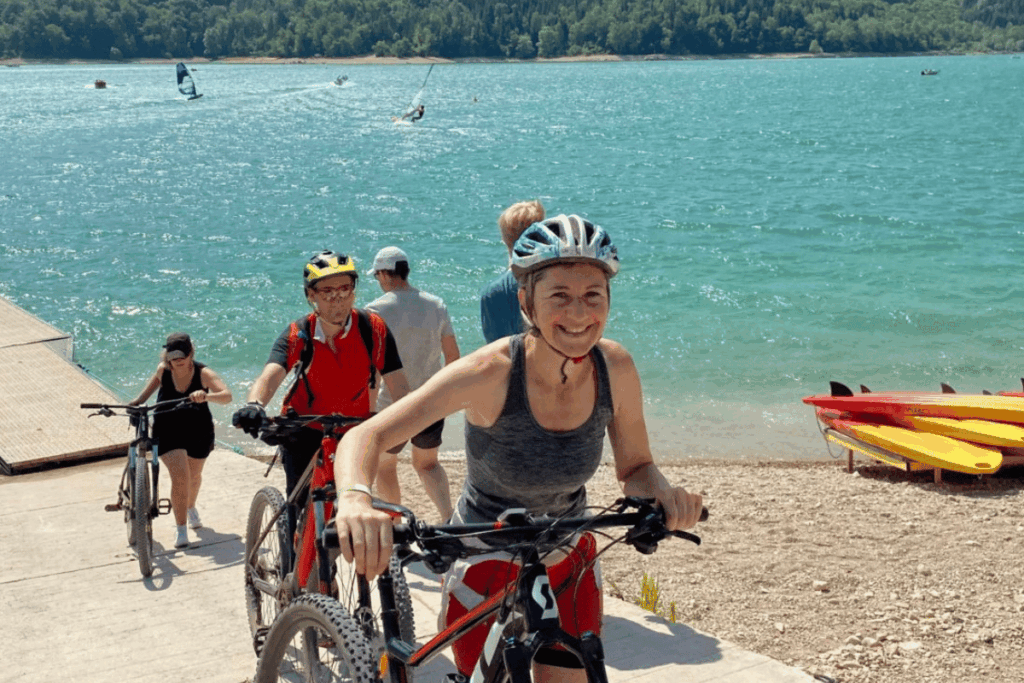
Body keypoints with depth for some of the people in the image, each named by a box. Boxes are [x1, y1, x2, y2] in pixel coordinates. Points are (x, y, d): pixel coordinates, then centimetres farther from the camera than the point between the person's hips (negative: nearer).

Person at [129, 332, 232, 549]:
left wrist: (206, 396, -52)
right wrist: (139, 400, 5)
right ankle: (181, 531, -8)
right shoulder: (163, 370, -13)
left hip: (199, 433, 1)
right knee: (179, 476, -19)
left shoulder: (203, 373, -21)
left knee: (194, 476, 21)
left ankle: (191, 508, 55)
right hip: (169, 432, -1)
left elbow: (227, 395, -34)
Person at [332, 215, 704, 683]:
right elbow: (367, 436, -33)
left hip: (568, 563, 4)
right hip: (485, 566, -3)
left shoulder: (615, 368, -17)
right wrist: (354, 499, -55)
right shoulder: (491, 372, -29)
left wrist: (663, 492, -25)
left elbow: (634, 467, -1)